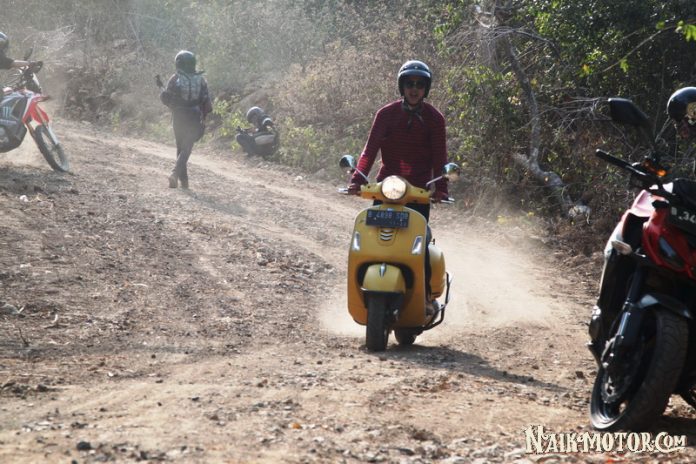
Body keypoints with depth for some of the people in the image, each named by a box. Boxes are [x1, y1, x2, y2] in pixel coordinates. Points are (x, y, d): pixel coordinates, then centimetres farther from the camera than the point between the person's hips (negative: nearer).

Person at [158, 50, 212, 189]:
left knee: (181, 147, 13)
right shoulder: (200, 79, 0)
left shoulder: (175, 79, -6)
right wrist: (203, 116, 9)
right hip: (195, 119, 0)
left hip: (179, 118, 0)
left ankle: (183, 180, 12)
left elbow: (166, 99, -5)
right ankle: (176, 172, -20)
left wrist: (160, 87, 12)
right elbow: (206, 101, -1)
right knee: (187, 148, 0)